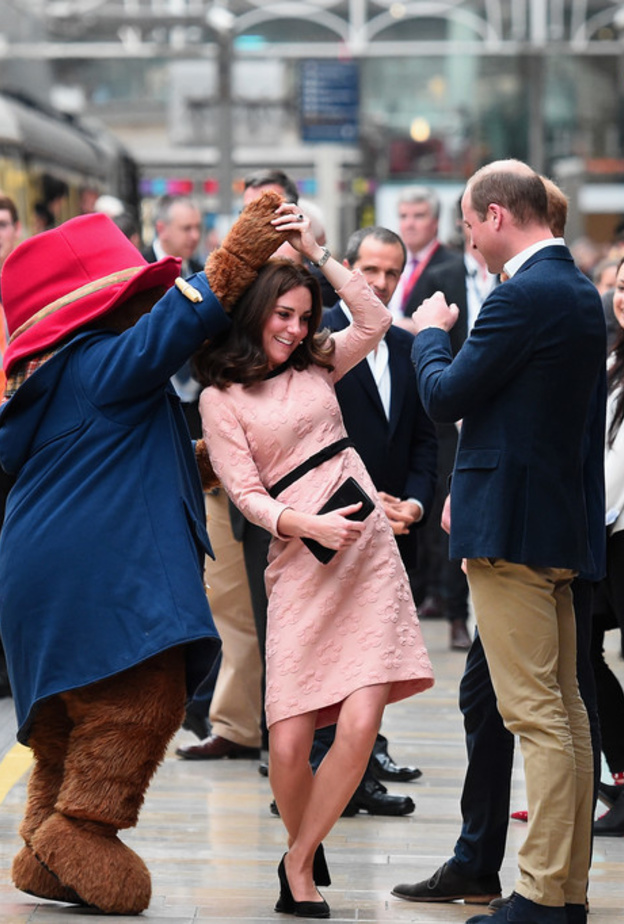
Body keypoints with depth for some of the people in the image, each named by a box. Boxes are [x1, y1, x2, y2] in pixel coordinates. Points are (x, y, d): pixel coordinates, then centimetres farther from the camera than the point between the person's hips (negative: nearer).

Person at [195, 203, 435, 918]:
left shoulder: (315, 365, 17)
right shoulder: (221, 399, 3)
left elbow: (375, 322, 5)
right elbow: (245, 494, -2)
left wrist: (316, 253, 6)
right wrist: (306, 524, -18)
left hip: (368, 550, 3)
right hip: (299, 564, -3)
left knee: (359, 728, -11)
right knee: (289, 742, -10)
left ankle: (298, 862, 5)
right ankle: (306, 853, 17)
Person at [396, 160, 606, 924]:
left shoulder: (524, 295, -16)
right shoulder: (580, 292, 14)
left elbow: (445, 396, -15)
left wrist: (430, 334, 5)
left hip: (510, 525, -10)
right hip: (561, 519, 10)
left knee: (536, 717, -8)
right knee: (565, 710, 12)